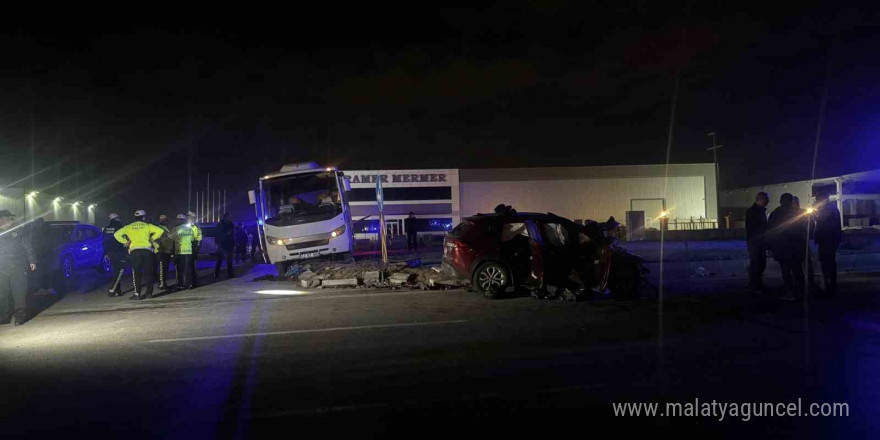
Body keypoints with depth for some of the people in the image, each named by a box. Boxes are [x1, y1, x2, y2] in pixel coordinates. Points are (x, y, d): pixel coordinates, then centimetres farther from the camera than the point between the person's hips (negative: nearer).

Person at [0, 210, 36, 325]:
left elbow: (28, 247, 3)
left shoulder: (19, 232, 8)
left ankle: (20, 317, -6)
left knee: (19, 293, -8)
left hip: (18, 268, -4)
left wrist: (32, 261, -7)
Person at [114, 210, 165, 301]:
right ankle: (149, 293, 7)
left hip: (134, 251, 0)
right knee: (148, 272, 7)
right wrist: (152, 239, 8)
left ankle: (137, 294, -4)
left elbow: (117, 234, 6)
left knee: (136, 273, 2)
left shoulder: (129, 227, 13)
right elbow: (160, 231, 0)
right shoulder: (147, 226, 10)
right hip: (147, 250, 0)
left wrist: (125, 241, 9)